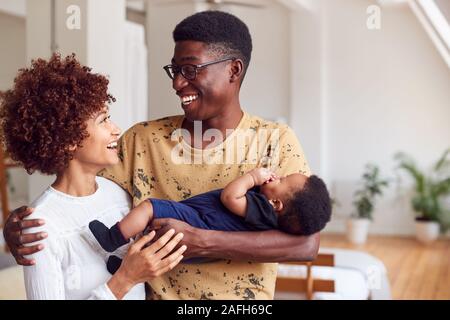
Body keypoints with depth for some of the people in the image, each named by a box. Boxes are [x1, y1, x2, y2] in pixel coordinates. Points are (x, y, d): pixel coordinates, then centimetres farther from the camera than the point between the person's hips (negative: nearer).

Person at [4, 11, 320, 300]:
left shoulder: (276, 141, -10)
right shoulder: (142, 139, -3)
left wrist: (200, 241, -28)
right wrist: (20, 223, -21)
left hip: (240, 297, -1)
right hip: (153, 292, 2)